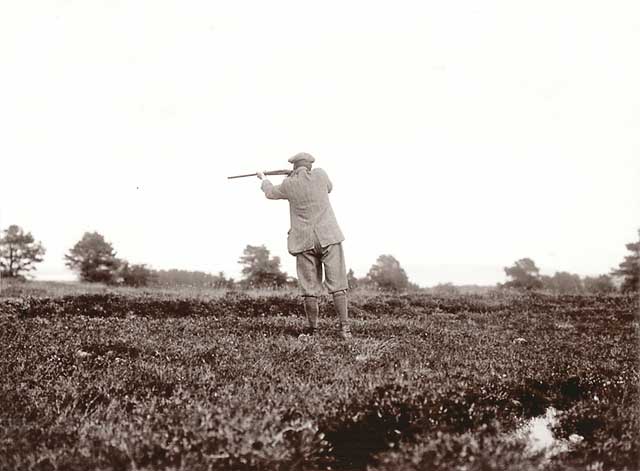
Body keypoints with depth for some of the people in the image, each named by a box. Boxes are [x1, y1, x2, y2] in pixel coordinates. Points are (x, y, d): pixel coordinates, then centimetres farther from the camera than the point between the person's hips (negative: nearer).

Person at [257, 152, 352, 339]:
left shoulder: (288, 185, 1)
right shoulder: (320, 174, 0)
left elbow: (271, 192, 23)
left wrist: (263, 179, 44)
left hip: (305, 241, 1)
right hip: (328, 237, -1)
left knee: (310, 289, 5)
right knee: (337, 285, -1)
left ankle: (312, 330, 8)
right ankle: (345, 327, -7)